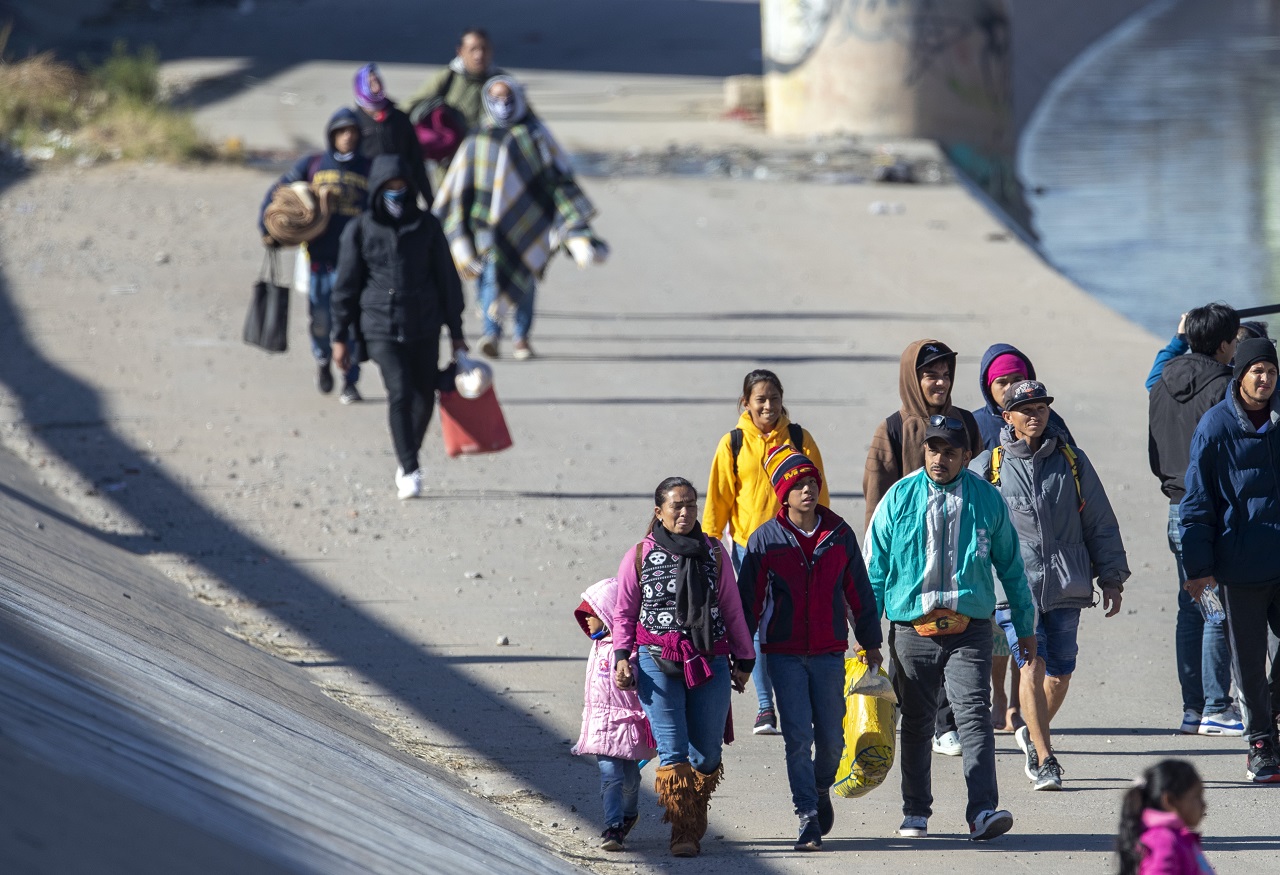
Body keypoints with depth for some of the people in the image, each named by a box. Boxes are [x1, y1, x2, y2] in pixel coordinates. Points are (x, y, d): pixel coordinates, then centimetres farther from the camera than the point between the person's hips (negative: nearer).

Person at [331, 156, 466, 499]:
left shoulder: (426, 226, 4)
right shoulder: (359, 230, 1)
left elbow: (447, 279, 9)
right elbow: (346, 286, 5)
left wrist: (456, 332, 8)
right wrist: (339, 338, 4)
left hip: (424, 327, 2)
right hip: (381, 327, -2)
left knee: (424, 396, 6)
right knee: (400, 393, -15)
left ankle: (408, 460, 27)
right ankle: (409, 471, -10)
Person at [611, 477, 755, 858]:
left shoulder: (713, 553, 10)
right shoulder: (639, 556, 5)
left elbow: (732, 610, 15)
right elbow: (624, 613, 10)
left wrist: (743, 659, 16)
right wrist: (622, 656, -2)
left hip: (710, 663, 2)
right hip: (658, 663, -2)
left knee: (707, 753, 1)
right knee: (673, 751, -11)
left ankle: (695, 827, 17)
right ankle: (682, 833, -9)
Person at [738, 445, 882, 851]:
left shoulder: (839, 535, 3)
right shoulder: (766, 540, -2)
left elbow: (859, 591, 12)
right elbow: (748, 600, 2)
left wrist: (871, 642, 16)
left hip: (829, 653, 2)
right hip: (785, 655, -2)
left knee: (831, 738, 5)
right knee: (798, 738, -8)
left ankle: (821, 790, 35)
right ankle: (808, 819, -4)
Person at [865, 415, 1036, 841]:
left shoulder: (987, 500, 5)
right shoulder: (900, 498, 4)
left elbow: (1011, 566, 14)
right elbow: (875, 569, 8)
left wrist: (1026, 627, 16)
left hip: (969, 629, -1)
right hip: (912, 628, 1)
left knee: (975, 716, -13)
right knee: (916, 723, 10)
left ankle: (983, 811, -20)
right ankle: (915, 812, 23)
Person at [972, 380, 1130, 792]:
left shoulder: (1072, 461, 9)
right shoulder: (986, 467, 3)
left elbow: (1100, 523, 14)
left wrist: (1111, 580, 12)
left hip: (1066, 586, 3)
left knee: (1060, 673, 5)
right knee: (1032, 663, -17)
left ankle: (1032, 735, 33)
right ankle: (1045, 761, -14)